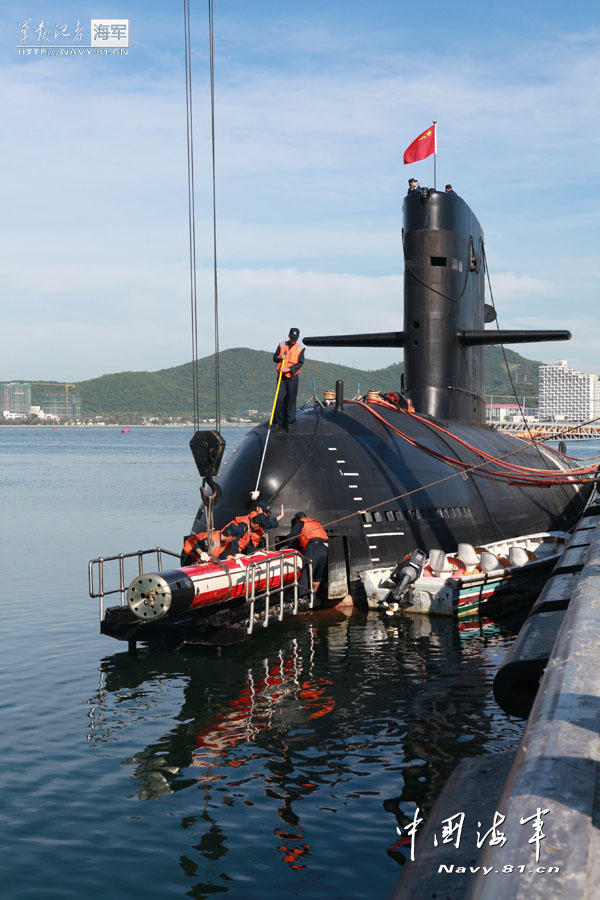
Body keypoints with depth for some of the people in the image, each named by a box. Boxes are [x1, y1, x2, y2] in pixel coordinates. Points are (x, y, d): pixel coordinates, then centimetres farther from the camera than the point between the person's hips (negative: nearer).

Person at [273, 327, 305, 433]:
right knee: (279, 399, -3)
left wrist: (288, 369, -18)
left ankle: (290, 423, 6)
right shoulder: (282, 345, 7)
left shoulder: (300, 348, -1)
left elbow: (300, 364, -7)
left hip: (292, 377, -2)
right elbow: (274, 357, 15)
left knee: (291, 400, -1)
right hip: (281, 376, 2)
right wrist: (279, 357, -8)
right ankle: (278, 422, 3)